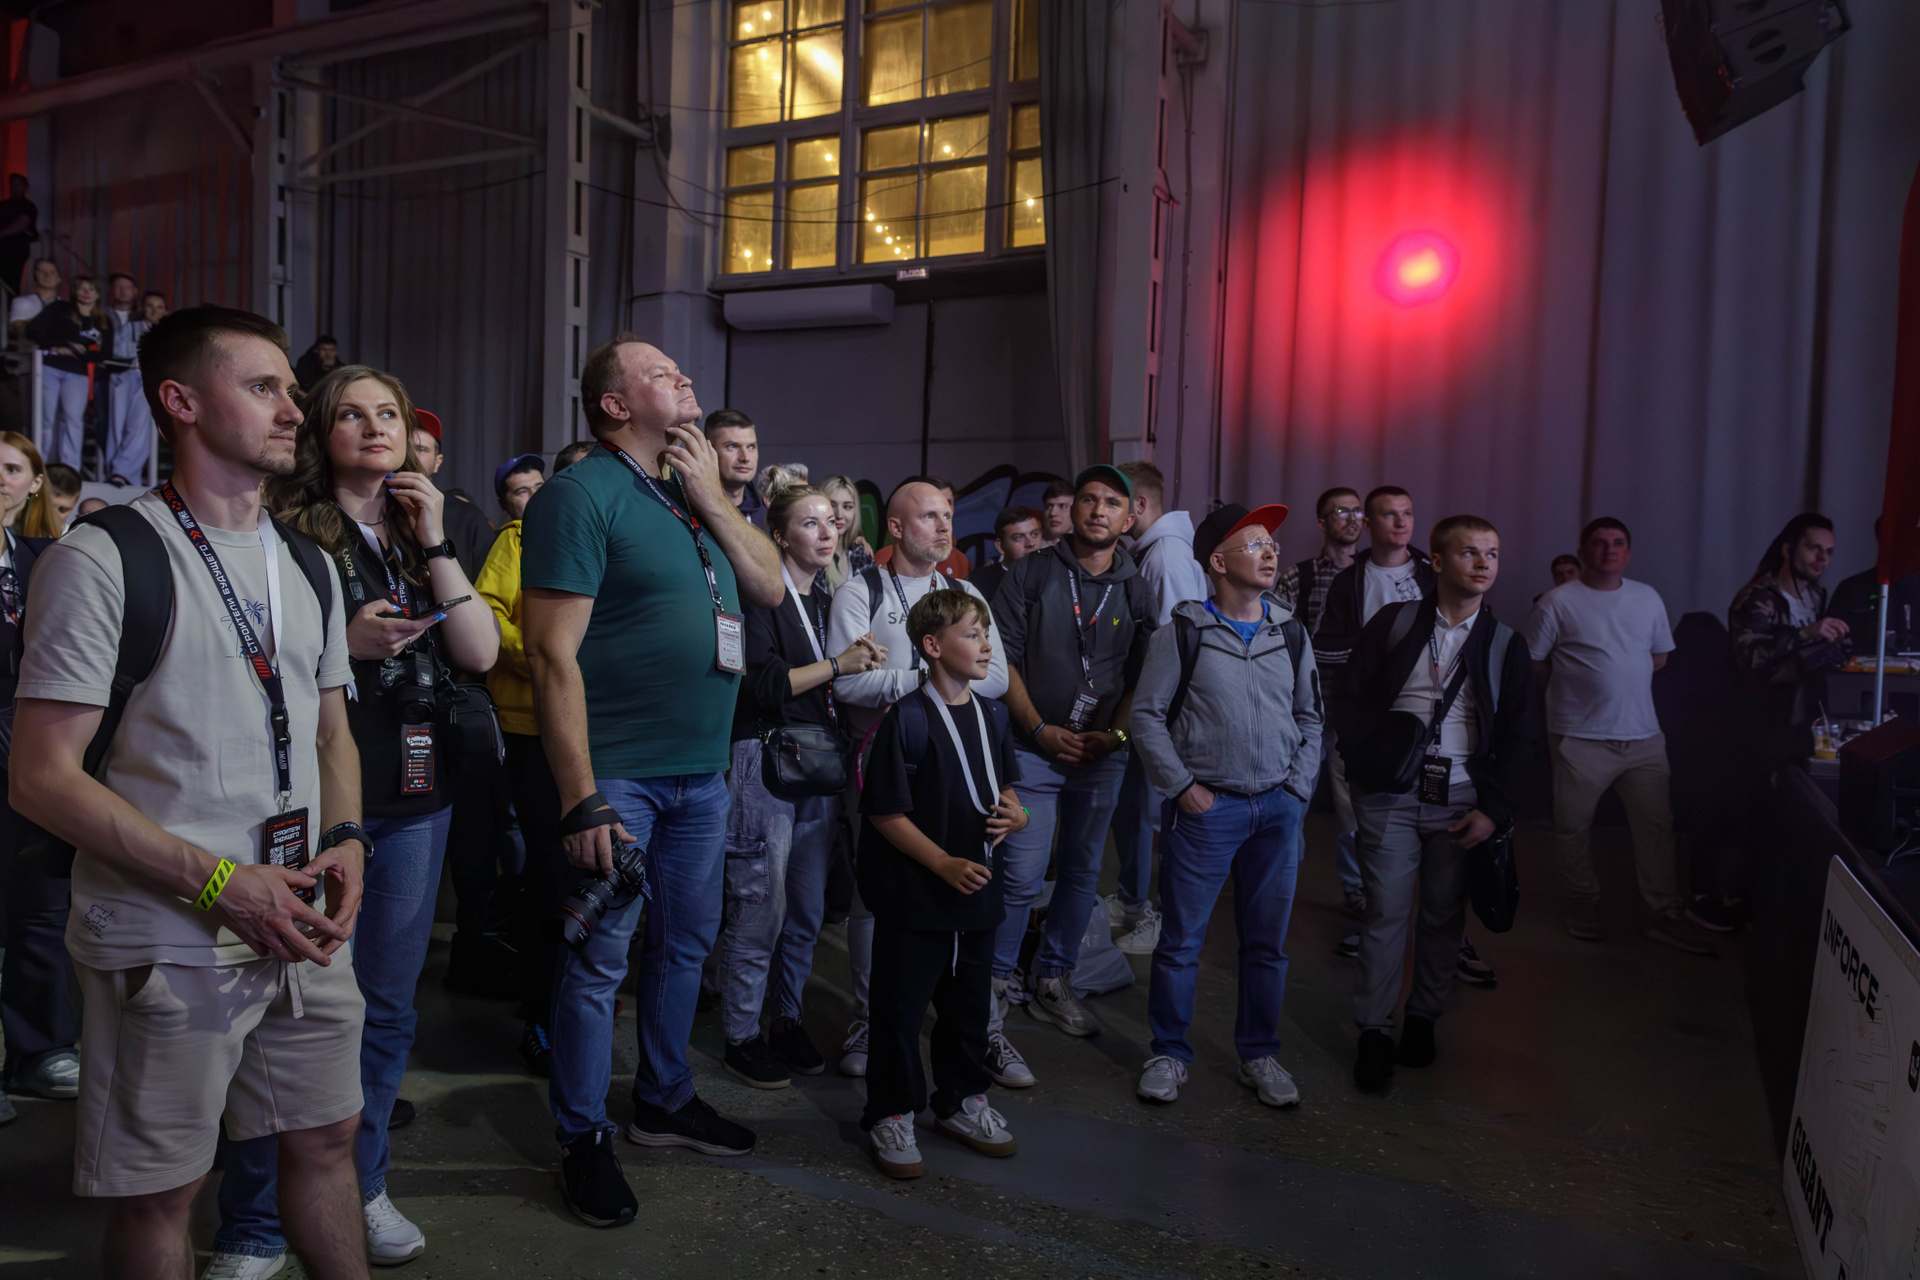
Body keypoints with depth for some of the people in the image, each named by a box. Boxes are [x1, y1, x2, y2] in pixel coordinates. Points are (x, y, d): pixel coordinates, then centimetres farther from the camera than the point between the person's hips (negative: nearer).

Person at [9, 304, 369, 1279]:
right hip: (166, 943, -6)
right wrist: (220, 881, -20)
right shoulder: (102, 559, -10)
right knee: (159, 1191, 10)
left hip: (304, 930, 6)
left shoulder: (307, 566, 11)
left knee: (326, 1136, 18)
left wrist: (347, 838, -1)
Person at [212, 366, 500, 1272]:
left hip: (412, 797, 5)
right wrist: (343, 641, -19)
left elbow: (480, 653, 1)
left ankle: (359, 1186, 30)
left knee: (387, 1005, 13)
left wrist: (434, 544, -5)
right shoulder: (286, 534, -1)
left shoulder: (419, 537, 13)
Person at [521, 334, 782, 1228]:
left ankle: (664, 1101, 38)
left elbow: (769, 589, 8)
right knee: (599, 961, 4)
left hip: (703, 772, 8)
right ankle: (583, 1140, 23)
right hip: (620, 778, -8)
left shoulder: (691, 492, 12)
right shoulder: (581, 495, -12)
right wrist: (581, 800, -21)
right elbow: (553, 655, -17)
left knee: (687, 942, 19)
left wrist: (712, 494, -3)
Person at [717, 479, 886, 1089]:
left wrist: (862, 668, 5)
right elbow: (762, 684, -16)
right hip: (765, 760, -7)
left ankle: (788, 1020, 27)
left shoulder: (825, 600, 16)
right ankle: (741, 1035, 13)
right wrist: (836, 665, -16)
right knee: (761, 903, -3)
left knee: (808, 906, 11)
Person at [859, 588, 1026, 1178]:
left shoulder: (992, 715, 7)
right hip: (913, 896, -6)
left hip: (977, 890, 7)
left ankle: (961, 1101, 37)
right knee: (901, 1006, 6)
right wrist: (944, 864, -19)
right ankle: (891, 1114, 23)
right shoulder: (906, 720, -15)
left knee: (969, 1003, 18)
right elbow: (885, 812, -15)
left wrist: (1013, 814, -3)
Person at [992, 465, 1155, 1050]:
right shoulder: (1032, 573, -1)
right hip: (1034, 746, -3)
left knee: (1082, 870, 10)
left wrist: (1116, 733, -8)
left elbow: (1144, 675, 7)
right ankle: (995, 981, 12)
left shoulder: (1136, 591, 6)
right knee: (1021, 873, -6)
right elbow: (1003, 656, -4)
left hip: (1103, 754, 3)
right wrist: (1042, 729, -11)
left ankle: (1054, 982, 25)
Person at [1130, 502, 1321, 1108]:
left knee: (1267, 942, 12)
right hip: (1206, 808, -3)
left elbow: (1309, 716, 15)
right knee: (1181, 939, 5)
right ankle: (1170, 1053, 22)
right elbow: (1146, 715, -3)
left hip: (1278, 808, 4)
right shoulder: (1184, 631, -5)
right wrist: (1184, 787, -7)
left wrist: (1298, 786, 5)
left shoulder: (1291, 632, 8)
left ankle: (1260, 1055, 28)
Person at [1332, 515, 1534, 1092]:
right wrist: (1372, 762, -9)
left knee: (1444, 915, 7)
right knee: (1386, 911, -1)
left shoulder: (1504, 645, 7)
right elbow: (1349, 699, 2)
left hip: (1463, 800, 2)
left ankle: (1422, 1018, 26)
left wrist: (1493, 808, -2)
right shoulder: (1394, 623, 3)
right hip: (1392, 795, -2)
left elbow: (1517, 736, 6)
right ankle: (1375, 1031, 10)